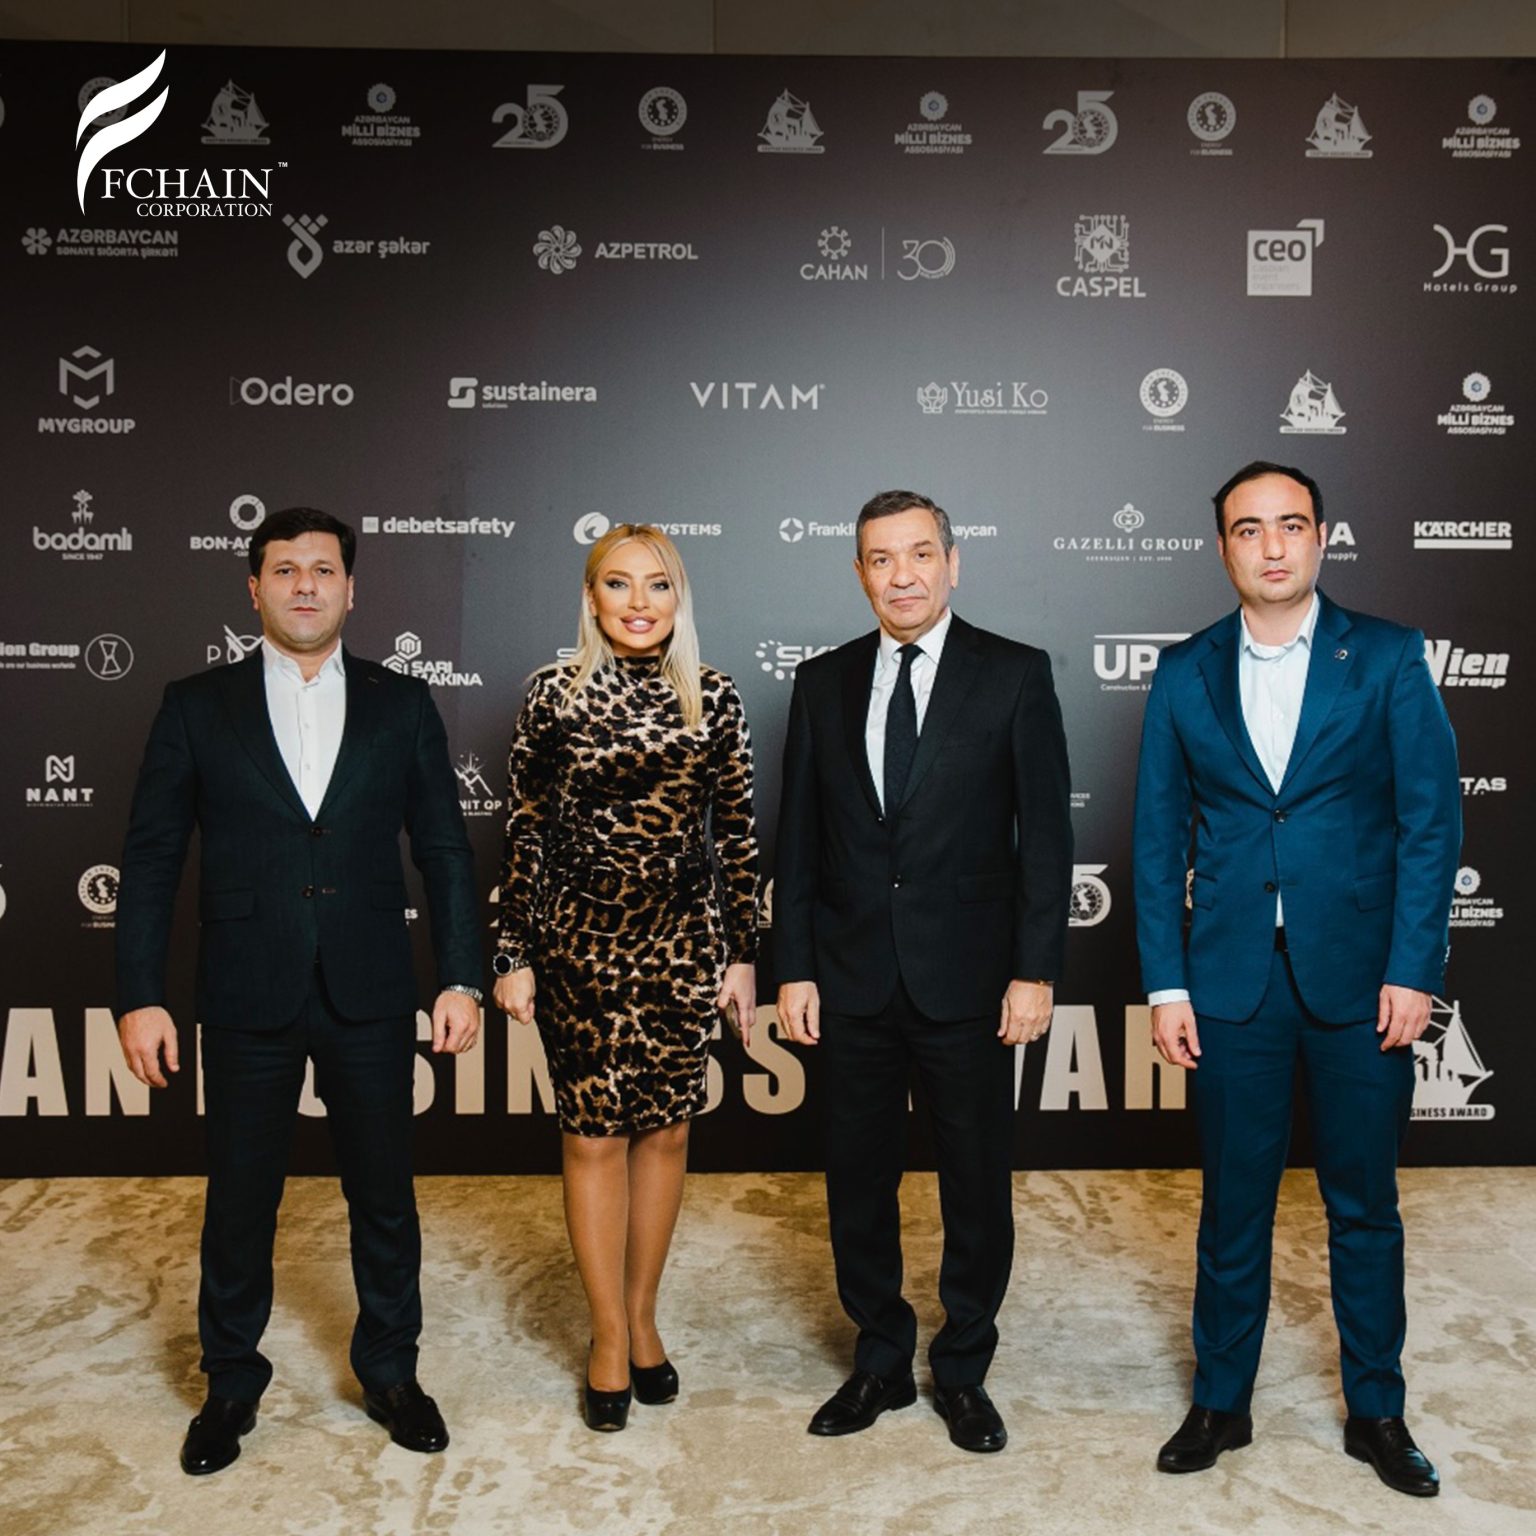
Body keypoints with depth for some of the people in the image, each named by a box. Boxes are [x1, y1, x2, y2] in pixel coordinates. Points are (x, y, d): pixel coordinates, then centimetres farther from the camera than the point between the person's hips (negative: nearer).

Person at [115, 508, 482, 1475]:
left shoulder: (402, 706, 3)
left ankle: (391, 1372, 31)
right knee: (239, 1201, 12)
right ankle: (232, 1385, 32)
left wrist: (462, 979, -2)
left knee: (385, 1195, 12)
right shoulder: (197, 707, 1)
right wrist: (141, 995, -5)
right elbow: (152, 859, 1)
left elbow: (446, 851, 3)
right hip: (249, 997, 0)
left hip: (370, 996, 1)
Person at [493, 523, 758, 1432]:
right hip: (579, 938, -1)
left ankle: (643, 1316, 30)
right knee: (594, 1134, 5)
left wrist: (742, 953, 2)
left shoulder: (713, 697, 0)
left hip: (684, 939, 2)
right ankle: (610, 1339, 21)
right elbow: (526, 831, -1)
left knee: (666, 1128, 10)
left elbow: (737, 831, 3)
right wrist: (515, 955, -2)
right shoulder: (555, 694, -3)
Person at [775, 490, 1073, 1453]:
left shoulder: (1016, 675, -2)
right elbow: (799, 836, 7)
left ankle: (964, 1369, 28)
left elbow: (1045, 831, -4)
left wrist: (1037, 970, -10)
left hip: (970, 978, -2)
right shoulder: (824, 682, 7)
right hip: (853, 977, 3)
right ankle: (882, 1363, 30)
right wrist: (794, 967, 2)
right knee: (859, 1177, 11)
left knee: (978, 1182, 9)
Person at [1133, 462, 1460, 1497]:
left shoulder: (1388, 658, 0)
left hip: (1360, 976, -1)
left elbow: (1431, 819, -3)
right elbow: (1159, 839, 4)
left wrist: (1412, 969, -10)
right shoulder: (1186, 673, 4)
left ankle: (1378, 1411, 29)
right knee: (1234, 1203, 11)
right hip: (1233, 981, 1)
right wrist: (1165, 984, -1)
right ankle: (1221, 1403, 27)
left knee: (1365, 1205, 12)